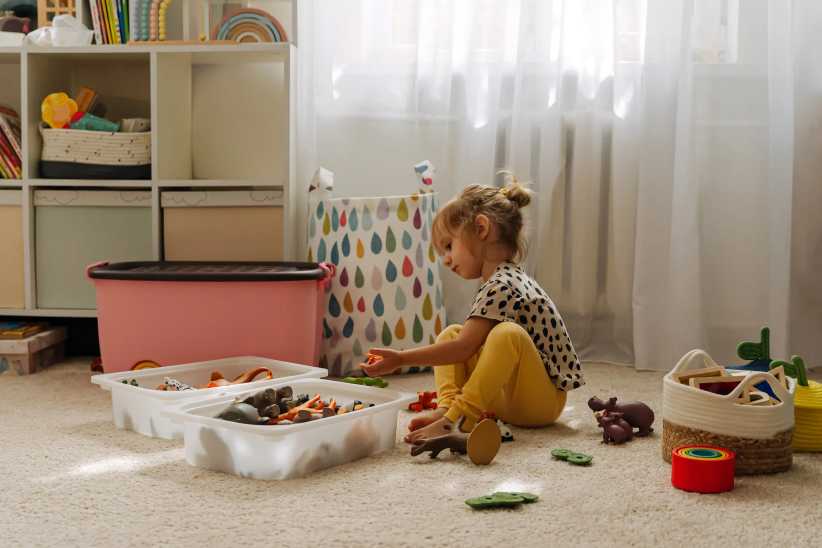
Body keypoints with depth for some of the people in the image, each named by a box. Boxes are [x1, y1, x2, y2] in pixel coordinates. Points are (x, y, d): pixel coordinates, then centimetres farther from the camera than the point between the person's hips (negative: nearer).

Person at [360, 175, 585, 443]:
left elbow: (463, 348, -24)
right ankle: (447, 406, -13)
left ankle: (456, 418, -34)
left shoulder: (501, 286, -18)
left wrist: (402, 358, -20)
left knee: (508, 333, -36)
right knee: (449, 333, 7)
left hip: (543, 399, -10)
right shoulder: (504, 280, 14)